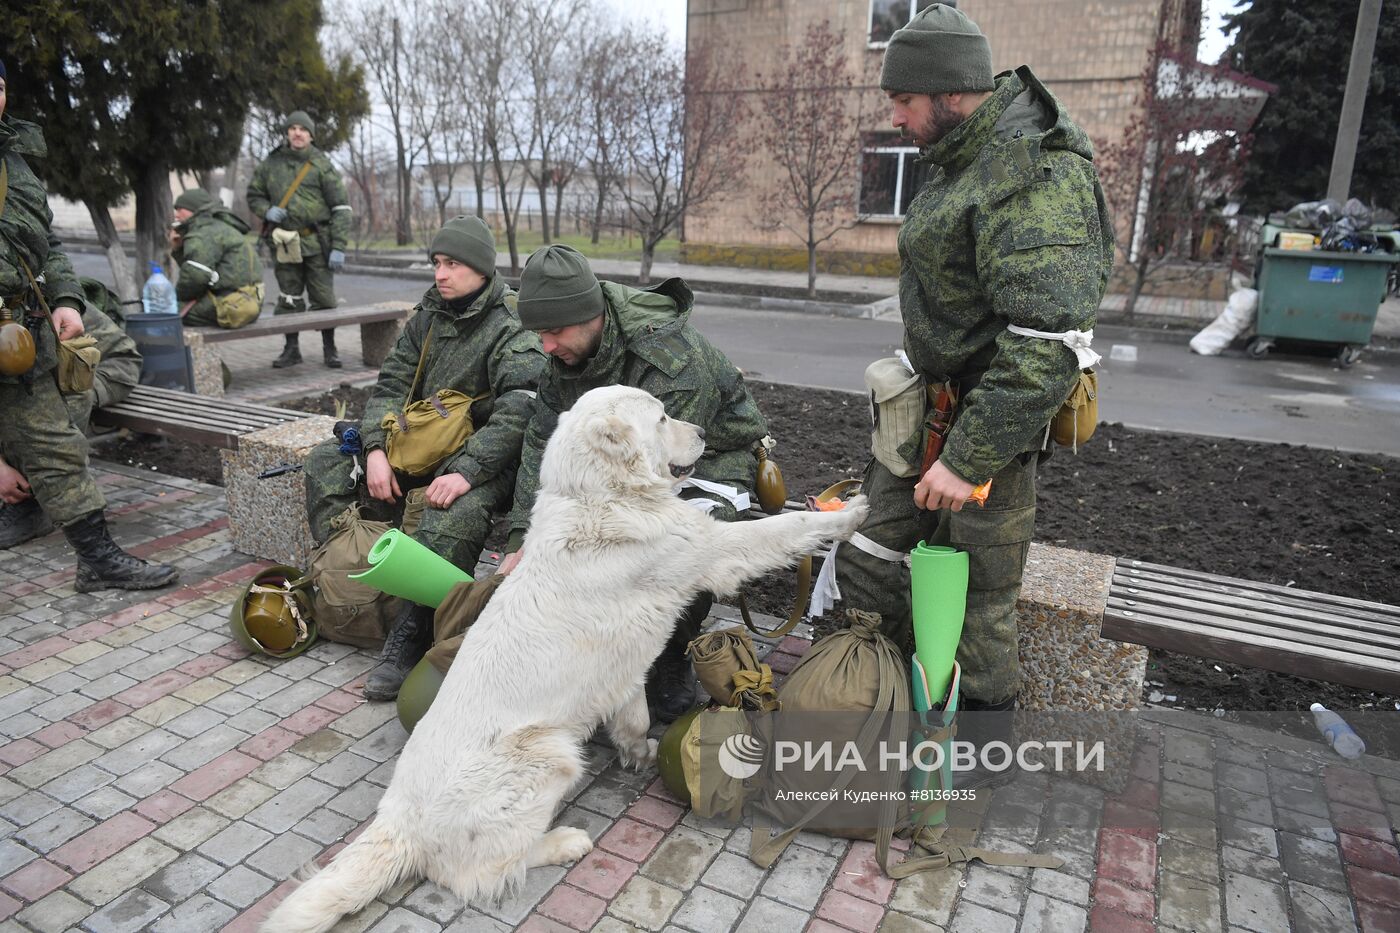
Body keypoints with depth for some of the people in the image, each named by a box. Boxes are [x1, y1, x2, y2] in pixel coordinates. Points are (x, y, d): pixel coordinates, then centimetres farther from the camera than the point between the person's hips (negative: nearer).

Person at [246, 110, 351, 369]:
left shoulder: (322, 166, -2)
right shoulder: (271, 164, 9)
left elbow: (341, 208, -5)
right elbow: (254, 195, 20)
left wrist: (338, 247, -12)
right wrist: (267, 210, -4)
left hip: (317, 243, -3)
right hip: (284, 243, 3)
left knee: (324, 299, 0)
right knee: (288, 300, 9)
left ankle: (330, 348, 14)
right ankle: (291, 349, 20)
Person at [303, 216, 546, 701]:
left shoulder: (516, 331, -13)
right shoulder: (429, 316, 10)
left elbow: (515, 416, -24)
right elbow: (391, 384, 8)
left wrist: (465, 473, -35)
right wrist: (376, 450, -9)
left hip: (482, 459, -8)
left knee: (455, 514, -38)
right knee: (327, 460, 0)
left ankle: (408, 641, -27)